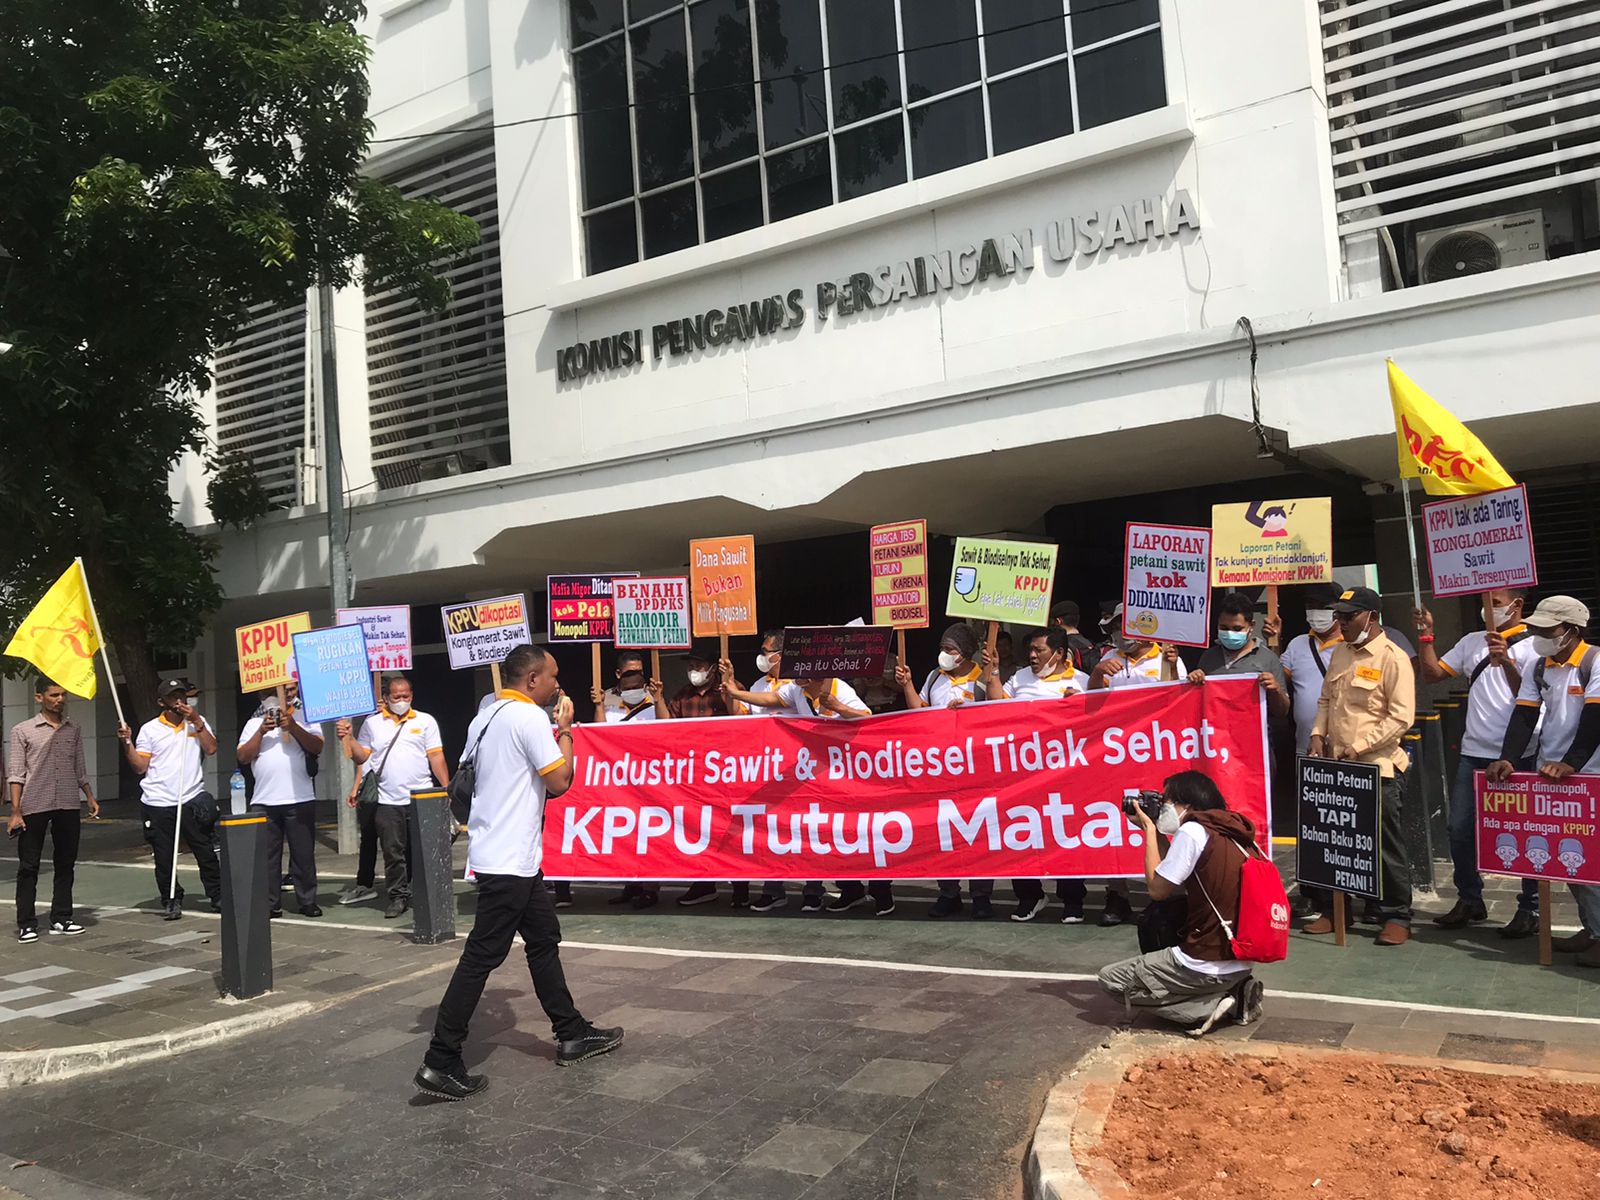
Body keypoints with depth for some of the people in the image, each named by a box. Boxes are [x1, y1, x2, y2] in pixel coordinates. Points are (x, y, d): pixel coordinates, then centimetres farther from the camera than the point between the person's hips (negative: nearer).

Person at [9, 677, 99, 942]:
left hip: (68, 806, 4)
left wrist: (90, 797, 11)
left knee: (65, 864, 8)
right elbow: (16, 773, -4)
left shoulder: (74, 730, 11)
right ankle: (26, 924, 7)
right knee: (28, 867, 2)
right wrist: (15, 812, -9)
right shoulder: (23, 730, 0)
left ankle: (61, 918, 16)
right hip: (34, 806, -4)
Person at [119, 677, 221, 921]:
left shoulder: (197, 722, 10)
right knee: (164, 858, 5)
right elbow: (140, 767, 2)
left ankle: (217, 897, 12)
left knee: (206, 852, 3)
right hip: (158, 803, 0)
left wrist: (197, 721, -8)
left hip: (192, 799, 0)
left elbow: (211, 748, -5)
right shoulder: (149, 729, 6)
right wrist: (127, 742, -9)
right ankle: (171, 901, 19)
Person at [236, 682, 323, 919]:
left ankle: (307, 902, 11)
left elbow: (317, 747, -6)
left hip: (300, 800, -1)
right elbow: (242, 757, 3)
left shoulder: (305, 719, 10)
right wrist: (261, 732, -8)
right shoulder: (254, 723, 13)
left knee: (304, 854, 3)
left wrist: (292, 727, -15)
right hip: (264, 802, 1)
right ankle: (269, 904, 10)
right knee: (266, 856, 3)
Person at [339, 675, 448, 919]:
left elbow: (436, 757, 3)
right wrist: (349, 738, -4)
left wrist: (446, 788, -3)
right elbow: (363, 757, 10)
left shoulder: (425, 721, 7)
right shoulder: (372, 723, 11)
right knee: (393, 853, 4)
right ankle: (398, 897, 13)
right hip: (387, 801, 1)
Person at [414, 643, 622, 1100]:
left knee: (544, 938, 16)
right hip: (509, 858, -10)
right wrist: (566, 729, -3)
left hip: (503, 853, 10)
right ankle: (440, 1062, 1)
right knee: (482, 955, -5)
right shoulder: (529, 716, -16)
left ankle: (572, 1034, 25)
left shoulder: (486, 718, 12)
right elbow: (559, 781, -15)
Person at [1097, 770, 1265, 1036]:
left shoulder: (1192, 830, -14)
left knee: (1111, 978, 5)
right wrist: (1155, 831, 15)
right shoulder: (1231, 832, 11)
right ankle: (1234, 994, 12)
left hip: (1209, 963, -9)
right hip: (1243, 961, 9)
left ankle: (1210, 1006, -4)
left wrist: (1149, 830, -1)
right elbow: (1173, 873, 18)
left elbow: (1158, 889, -9)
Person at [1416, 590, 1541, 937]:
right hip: (1473, 754, 6)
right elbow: (1433, 673, 11)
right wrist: (1426, 636, 3)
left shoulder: (1532, 646, -5)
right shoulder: (1472, 641, 12)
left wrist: (1506, 662, -24)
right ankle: (1469, 900, 21)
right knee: (1460, 830, 8)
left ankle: (1530, 908, 16)